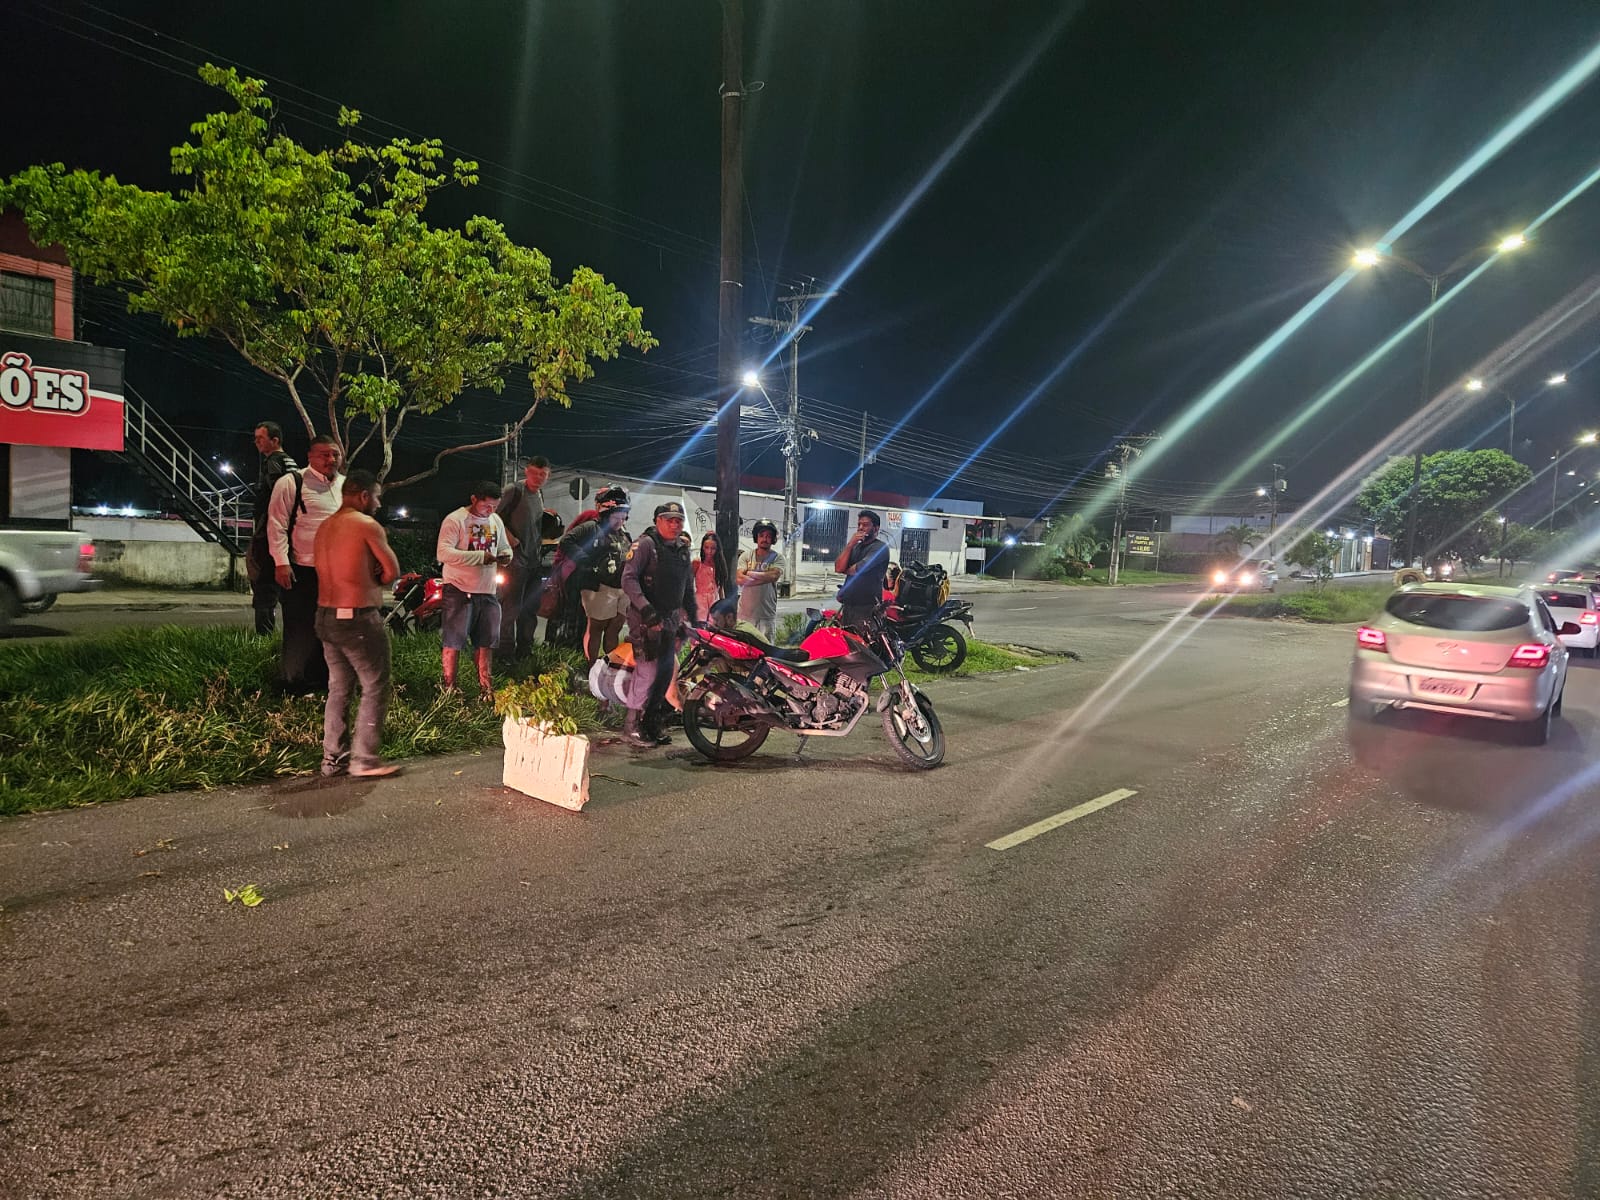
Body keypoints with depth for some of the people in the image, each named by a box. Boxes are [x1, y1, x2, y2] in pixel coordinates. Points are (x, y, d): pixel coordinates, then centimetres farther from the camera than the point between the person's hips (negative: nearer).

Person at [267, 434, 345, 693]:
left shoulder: (347, 485, 12)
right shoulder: (292, 483, -7)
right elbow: (277, 524, -9)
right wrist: (281, 562, -15)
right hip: (302, 572, -6)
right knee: (300, 629, 3)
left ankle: (324, 679, 27)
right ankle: (296, 684, 15)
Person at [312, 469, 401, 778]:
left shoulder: (324, 527, 12)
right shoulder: (367, 525, -12)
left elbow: (328, 567, 17)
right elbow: (392, 570, -10)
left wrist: (364, 580, 4)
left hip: (327, 617, 8)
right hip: (358, 619, -8)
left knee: (339, 689, 15)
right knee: (375, 688, 0)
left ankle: (333, 758, 19)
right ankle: (364, 760, 1)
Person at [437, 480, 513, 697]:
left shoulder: (496, 520, 12)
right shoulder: (455, 520, -11)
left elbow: (505, 547, 24)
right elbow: (443, 553, -21)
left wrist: (506, 556, -2)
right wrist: (481, 556, -25)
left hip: (488, 590, 6)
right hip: (460, 590, -6)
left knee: (485, 642, 13)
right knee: (454, 641, 0)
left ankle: (485, 687, 23)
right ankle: (449, 687, 11)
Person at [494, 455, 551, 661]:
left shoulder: (540, 495, 15)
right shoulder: (514, 491, -10)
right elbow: (496, 518, -14)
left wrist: (541, 540, 10)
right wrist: (513, 541, -19)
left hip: (535, 561, 8)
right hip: (517, 560, -8)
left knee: (531, 609, 14)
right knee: (512, 608, -6)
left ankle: (524, 652, 26)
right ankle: (506, 654, 1)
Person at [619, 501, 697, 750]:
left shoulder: (683, 549, 15)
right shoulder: (646, 544, -9)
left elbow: (688, 587, 24)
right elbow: (628, 578, -17)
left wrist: (692, 615, 18)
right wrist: (646, 609, -25)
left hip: (671, 619, 8)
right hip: (646, 618, -8)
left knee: (665, 673, 10)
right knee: (647, 671, -12)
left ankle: (652, 723, 21)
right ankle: (632, 727, -4)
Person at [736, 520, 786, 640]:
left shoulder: (778, 558, 5)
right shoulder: (746, 556, 8)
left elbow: (773, 576, -14)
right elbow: (739, 579, -6)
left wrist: (751, 573, -6)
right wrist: (764, 578, -10)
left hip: (767, 614, -1)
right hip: (745, 612, 1)